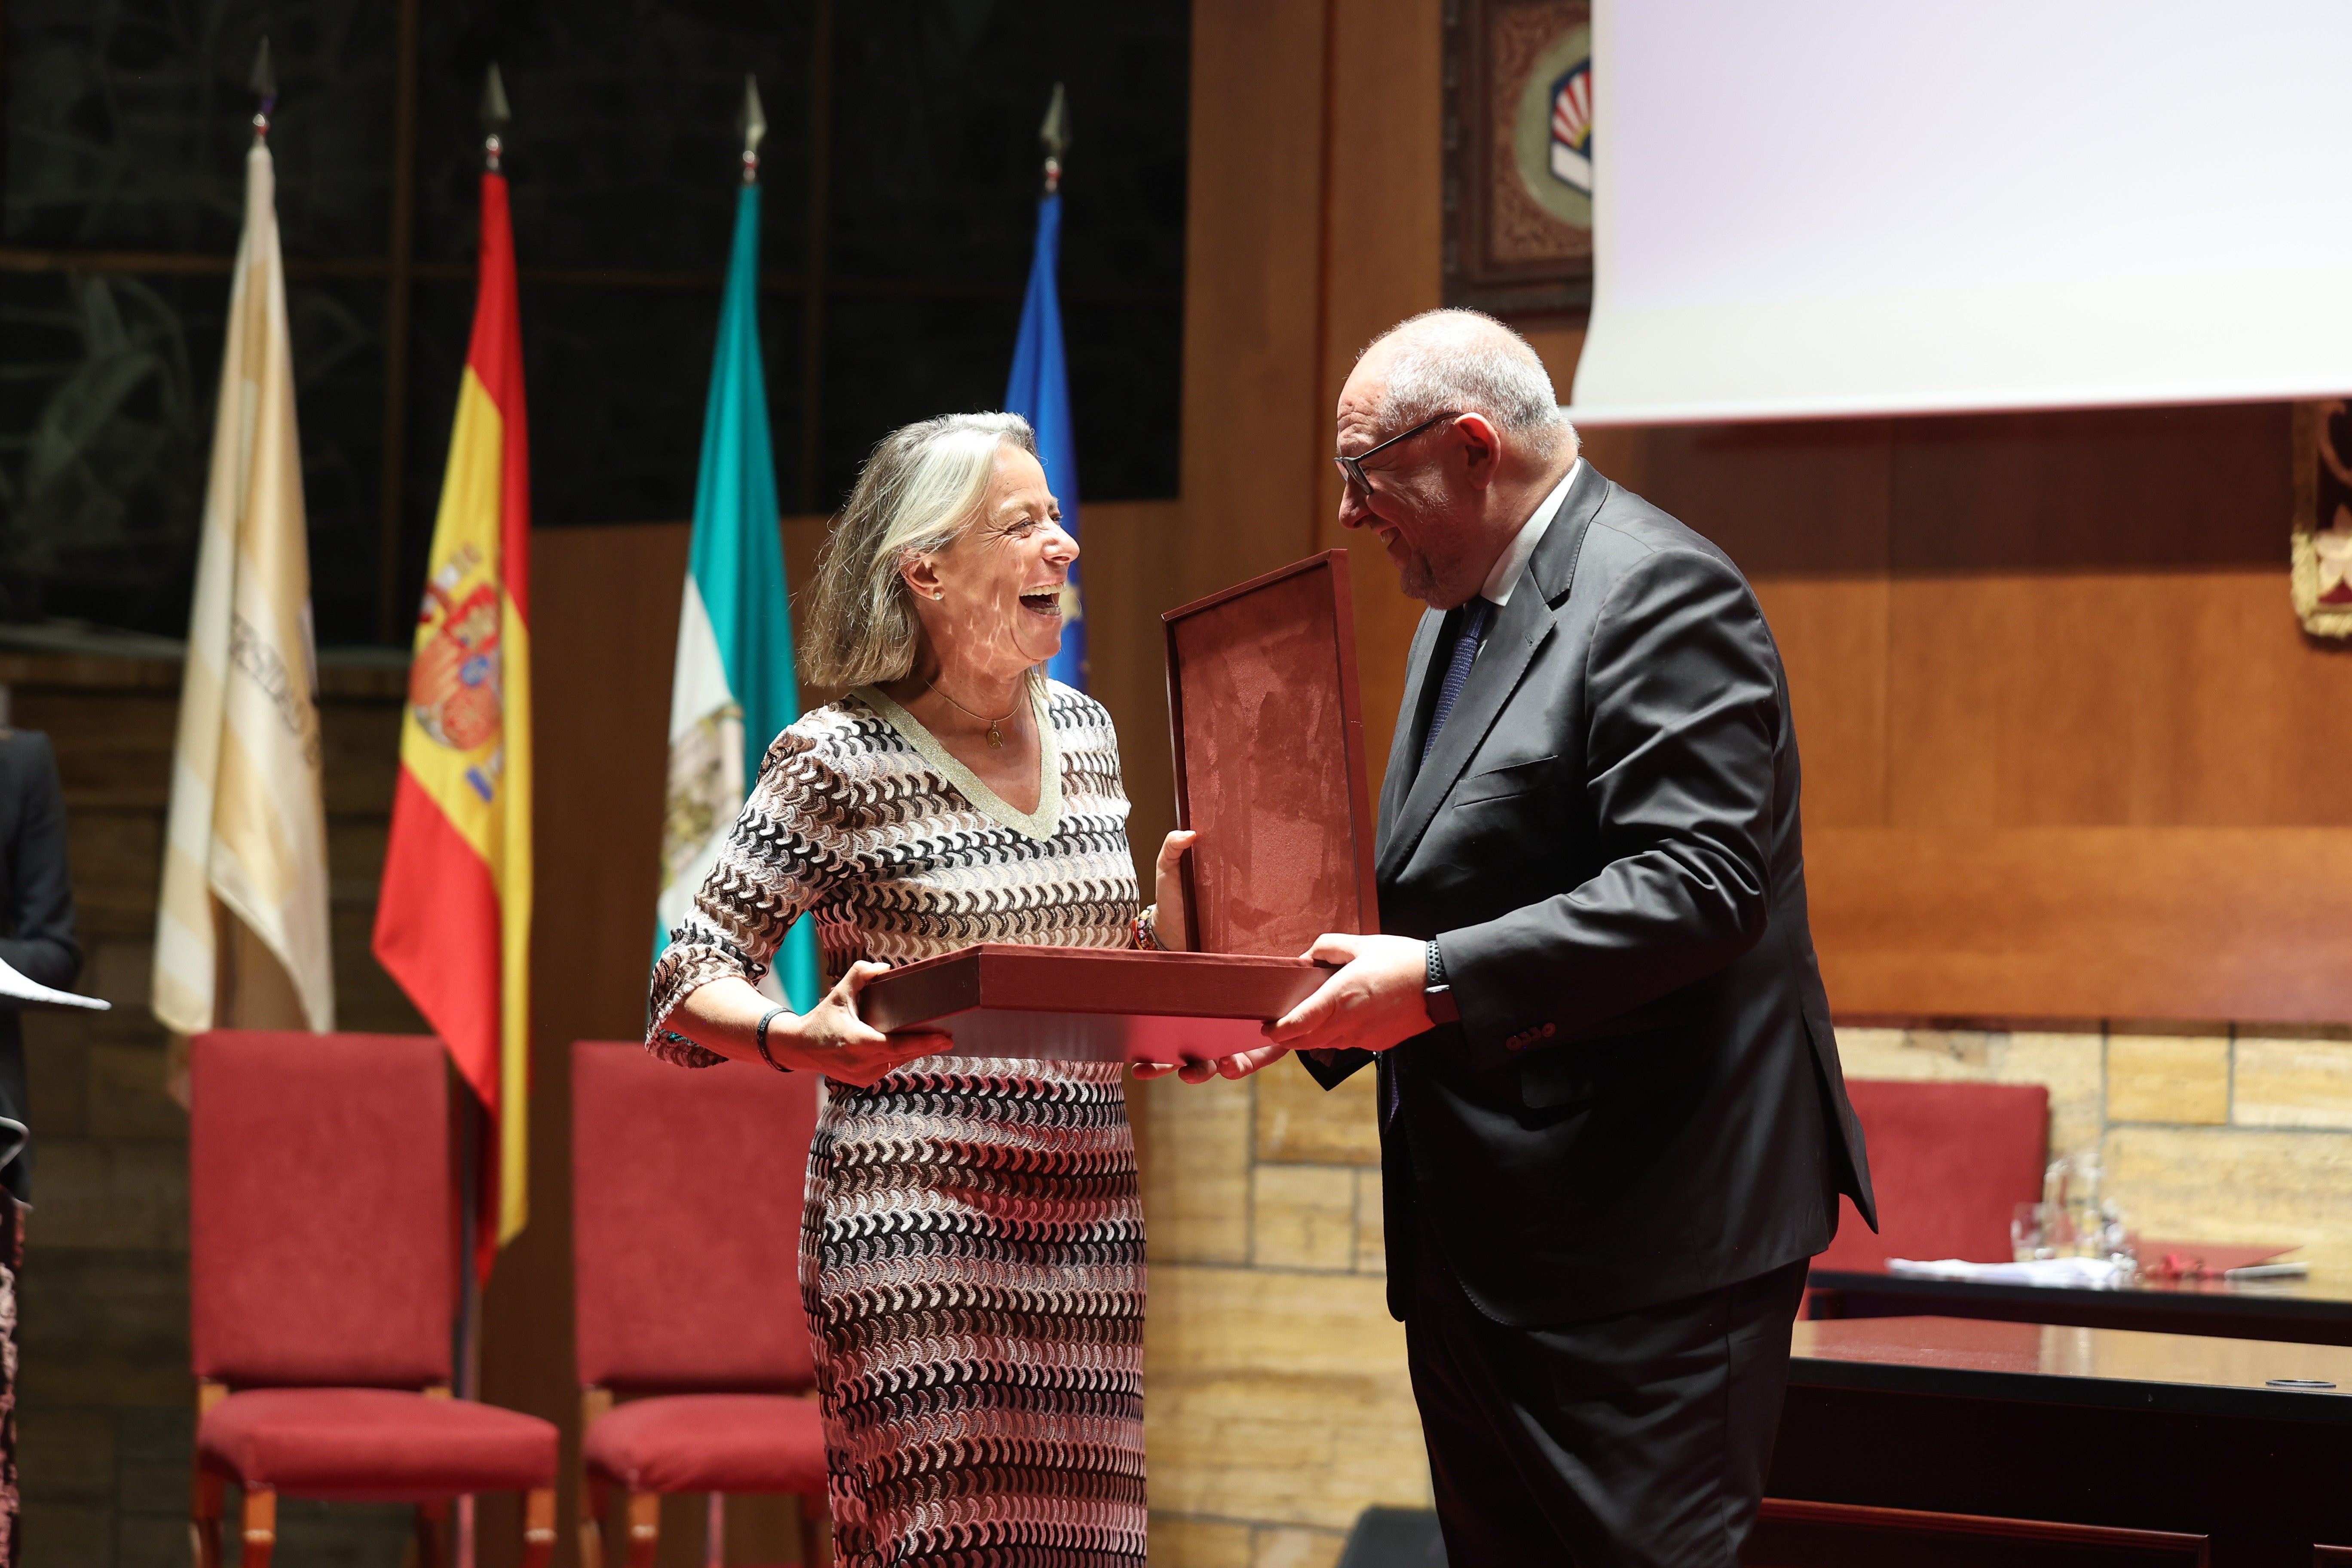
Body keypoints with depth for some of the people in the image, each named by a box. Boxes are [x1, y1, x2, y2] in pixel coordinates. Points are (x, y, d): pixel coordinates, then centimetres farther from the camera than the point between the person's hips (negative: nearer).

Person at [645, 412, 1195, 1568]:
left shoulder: (1086, 731, 12)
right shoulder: (839, 761, -6)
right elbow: (688, 986, -7)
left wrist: (1172, 922, 2)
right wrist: (797, 1039, -26)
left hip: (1088, 1225, 6)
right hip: (917, 1228, -6)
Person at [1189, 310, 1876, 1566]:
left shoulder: (1659, 592, -12)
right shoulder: (1457, 617, 19)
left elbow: (1698, 885, -23)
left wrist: (1441, 980, -25)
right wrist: (1329, 995, 7)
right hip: (1478, 1241, 10)